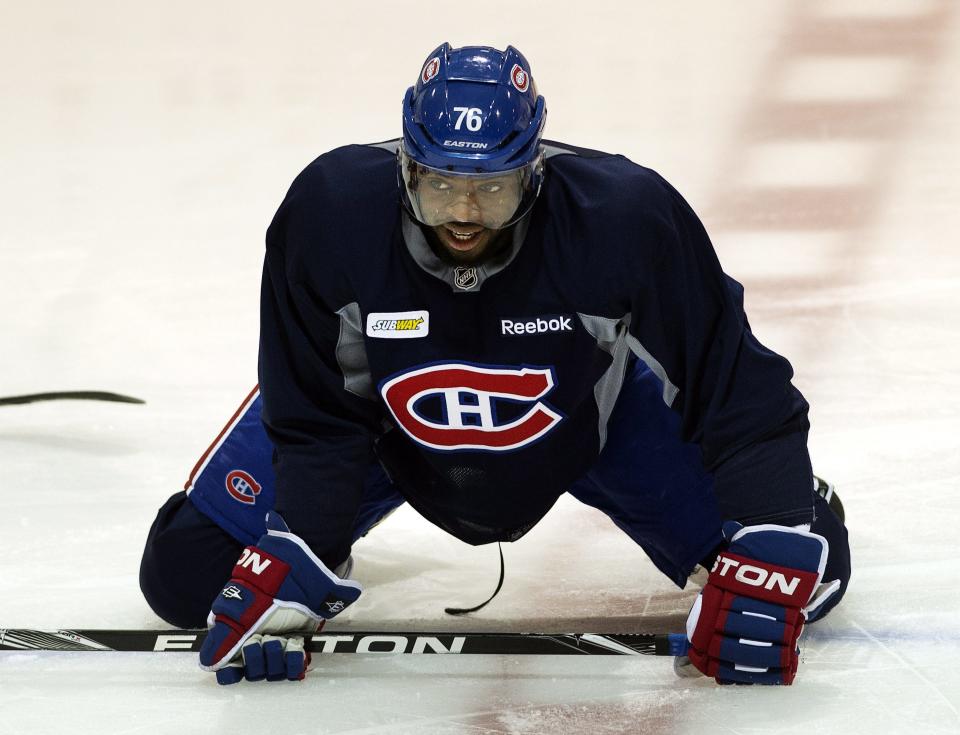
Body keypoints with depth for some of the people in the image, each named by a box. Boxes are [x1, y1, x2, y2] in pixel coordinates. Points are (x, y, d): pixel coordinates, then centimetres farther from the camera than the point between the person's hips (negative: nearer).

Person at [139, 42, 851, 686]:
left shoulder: (625, 218, -36)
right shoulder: (330, 213, -34)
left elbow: (739, 386, -30)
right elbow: (316, 418, -22)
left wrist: (767, 565, -38)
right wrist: (290, 567, -33)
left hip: (591, 416, 0)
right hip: (384, 426, 0)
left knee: (807, 570, -9)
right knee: (185, 576, -10)